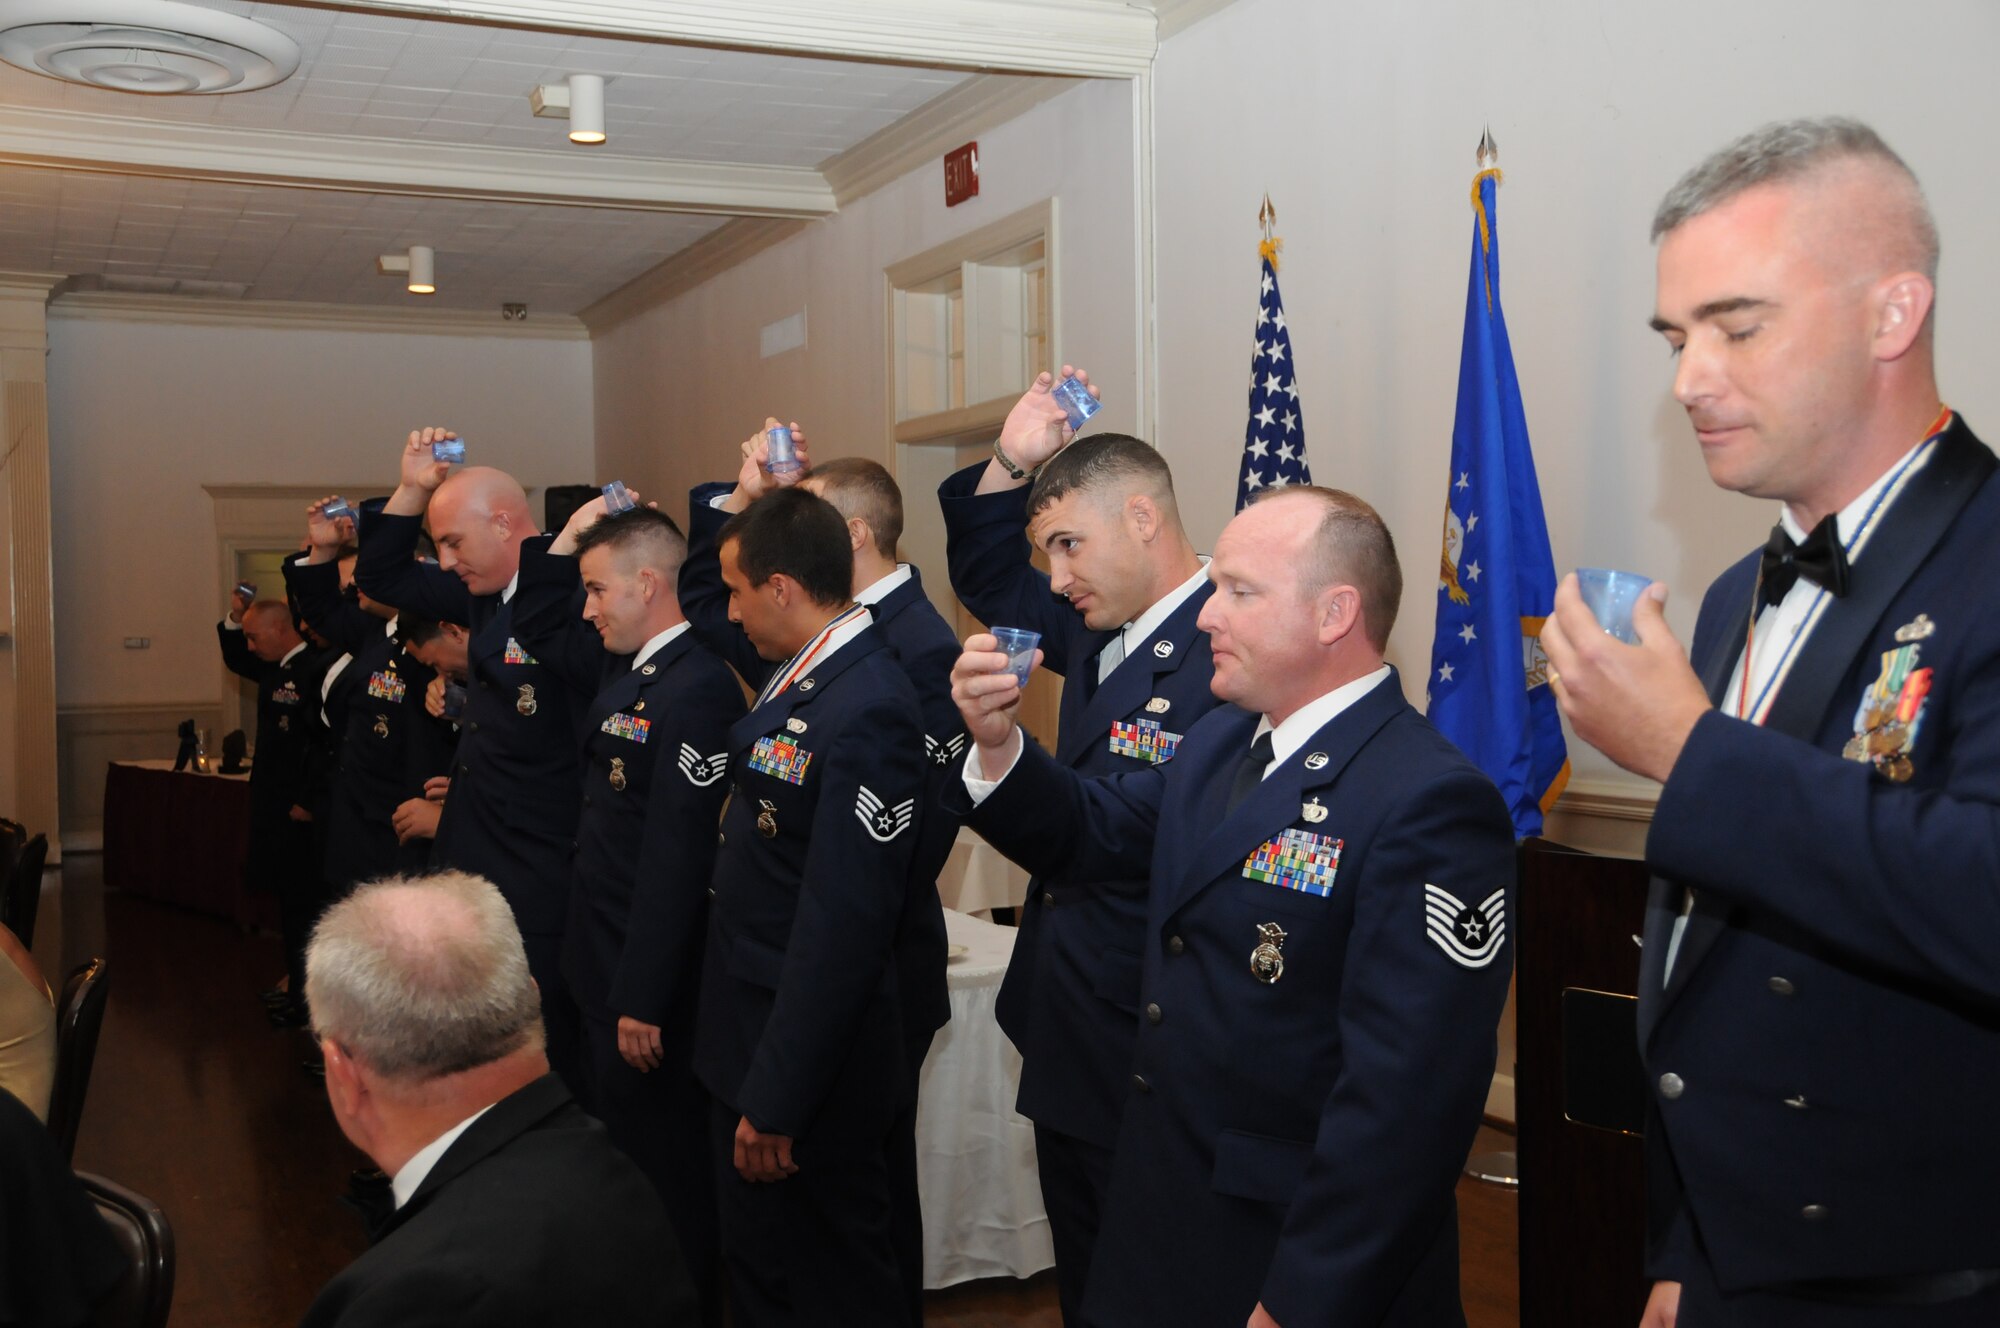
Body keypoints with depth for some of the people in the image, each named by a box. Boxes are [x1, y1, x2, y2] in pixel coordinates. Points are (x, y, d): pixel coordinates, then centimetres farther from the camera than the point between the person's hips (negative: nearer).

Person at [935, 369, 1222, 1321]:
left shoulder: (1230, 662, -23)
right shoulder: (1099, 632, 6)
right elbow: (988, 580, 20)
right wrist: (1009, 462, 7)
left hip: (1152, 1073, -9)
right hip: (1067, 1059, 9)